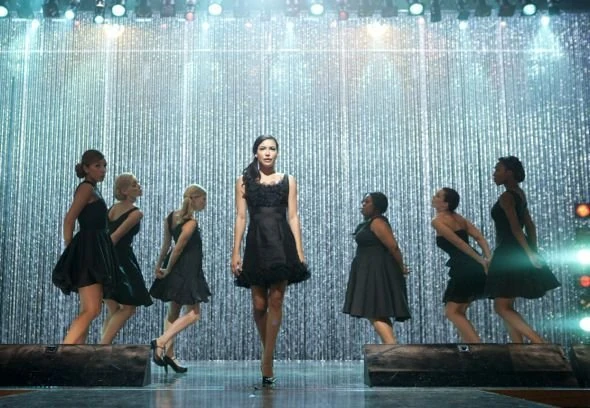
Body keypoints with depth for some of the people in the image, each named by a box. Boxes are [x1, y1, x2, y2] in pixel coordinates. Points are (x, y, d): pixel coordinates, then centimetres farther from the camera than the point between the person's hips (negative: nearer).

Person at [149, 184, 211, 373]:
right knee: (193, 314, -2)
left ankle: (168, 353, 17)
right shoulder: (191, 223, -18)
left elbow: (166, 245, 9)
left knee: (174, 311, 15)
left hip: (175, 271, 9)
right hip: (187, 271, -9)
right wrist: (167, 271, -8)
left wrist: (160, 266, 11)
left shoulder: (171, 217, 7)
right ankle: (161, 342, -12)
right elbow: (178, 249, -17)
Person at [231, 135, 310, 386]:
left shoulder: (288, 181, 11)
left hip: (282, 244, 0)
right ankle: (267, 359, 24)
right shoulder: (244, 181, 11)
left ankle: (267, 363, -6)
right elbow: (240, 217, 6)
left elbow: (293, 217, 7)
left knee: (276, 301, -8)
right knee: (259, 304, 2)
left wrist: (299, 251, 0)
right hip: (256, 244, 0)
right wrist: (235, 252, 0)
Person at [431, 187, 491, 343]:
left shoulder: (437, 221, -4)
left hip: (464, 269, -8)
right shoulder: (460, 219, 19)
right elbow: (480, 238, 7)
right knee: (458, 311, 18)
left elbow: (459, 243, -12)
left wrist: (481, 261, -12)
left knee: (452, 311, 4)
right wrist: (488, 259, -5)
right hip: (476, 268, 8)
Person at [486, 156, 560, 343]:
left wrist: (530, 255, -22)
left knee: (501, 308, -6)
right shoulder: (519, 194, 15)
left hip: (509, 254, -10)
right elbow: (530, 226, 16)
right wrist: (533, 252, 15)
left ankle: (540, 342, -14)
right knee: (507, 307, 13)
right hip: (514, 254, 10)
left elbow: (515, 228, -21)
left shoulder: (506, 197, -14)